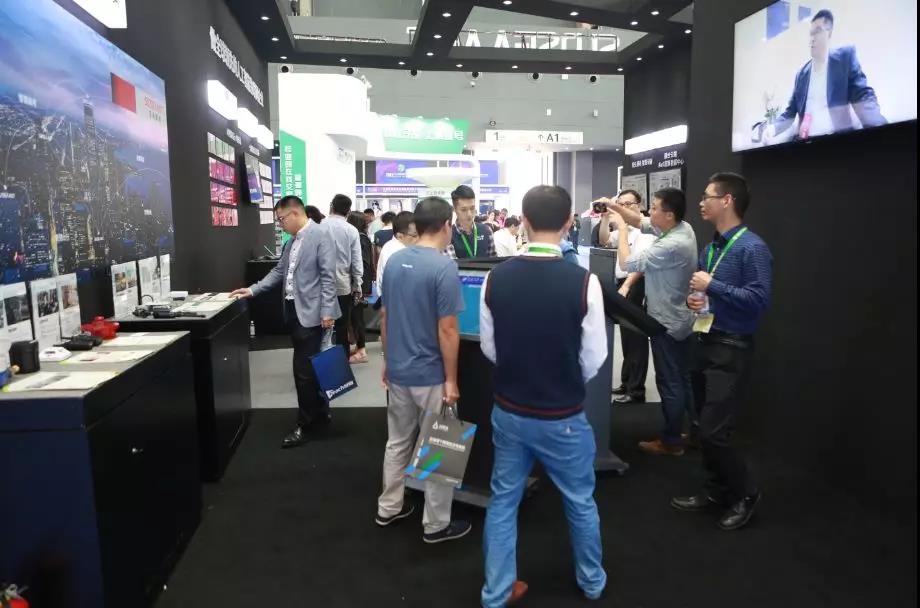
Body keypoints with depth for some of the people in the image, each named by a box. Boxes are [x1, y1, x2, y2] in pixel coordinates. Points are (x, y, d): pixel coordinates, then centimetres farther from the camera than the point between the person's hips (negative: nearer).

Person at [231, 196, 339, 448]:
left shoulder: (320, 235, -11)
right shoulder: (291, 241, 15)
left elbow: (328, 276, -16)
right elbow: (278, 272, 18)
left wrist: (327, 311, -19)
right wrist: (252, 290, 10)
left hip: (311, 312, -9)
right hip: (293, 310, 9)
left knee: (304, 369, -5)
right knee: (308, 367, 15)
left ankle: (305, 424, 8)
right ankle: (320, 414, 29)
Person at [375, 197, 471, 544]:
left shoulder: (393, 261, 3)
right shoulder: (444, 267, -19)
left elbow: (384, 316, 10)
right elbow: (447, 330, -19)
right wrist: (451, 379, -12)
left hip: (398, 370, 7)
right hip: (430, 374, -7)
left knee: (397, 442, 20)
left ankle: (388, 508, 34)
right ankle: (437, 525, 19)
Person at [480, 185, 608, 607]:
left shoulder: (496, 278, -11)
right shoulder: (583, 282, -20)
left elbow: (490, 349, 0)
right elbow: (593, 362, -10)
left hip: (508, 411, 2)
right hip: (563, 417, -2)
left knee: (503, 501, 18)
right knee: (580, 502, 21)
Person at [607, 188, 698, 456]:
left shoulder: (671, 246, -30)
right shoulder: (684, 229, 1)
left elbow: (627, 263, -27)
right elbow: (640, 221, 10)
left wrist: (621, 228, -16)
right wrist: (614, 206, -2)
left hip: (667, 323, -10)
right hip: (680, 318, 10)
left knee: (669, 383, 3)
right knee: (683, 378, 20)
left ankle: (671, 441, 16)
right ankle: (696, 430, 32)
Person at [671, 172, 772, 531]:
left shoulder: (752, 247, -14)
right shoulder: (709, 248, 12)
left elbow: (760, 299, -23)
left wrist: (712, 286, -19)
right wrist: (693, 299, 1)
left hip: (732, 350, -8)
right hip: (705, 344, 9)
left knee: (714, 432, -8)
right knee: (706, 428, 15)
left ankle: (746, 494, 16)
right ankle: (718, 490, 32)